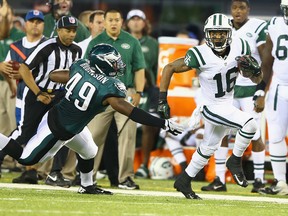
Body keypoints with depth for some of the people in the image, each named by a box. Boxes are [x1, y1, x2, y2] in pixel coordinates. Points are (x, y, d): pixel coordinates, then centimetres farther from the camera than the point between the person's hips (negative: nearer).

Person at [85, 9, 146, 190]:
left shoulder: (131, 42, 6)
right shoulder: (96, 43, 6)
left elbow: (139, 69, 7)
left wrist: (138, 92, -4)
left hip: (126, 94, 0)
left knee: (127, 136, -4)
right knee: (94, 136, -2)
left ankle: (125, 178, 0)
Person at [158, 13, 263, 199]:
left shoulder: (239, 47, -9)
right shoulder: (200, 55, -23)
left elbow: (257, 80, -1)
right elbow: (170, 68, -12)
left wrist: (255, 69, -25)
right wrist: (162, 100, -16)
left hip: (228, 105, 7)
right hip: (213, 108, -7)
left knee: (208, 148, 21)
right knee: (249, 124, -25)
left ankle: (184, 181, 38)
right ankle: (235, 162, -4)